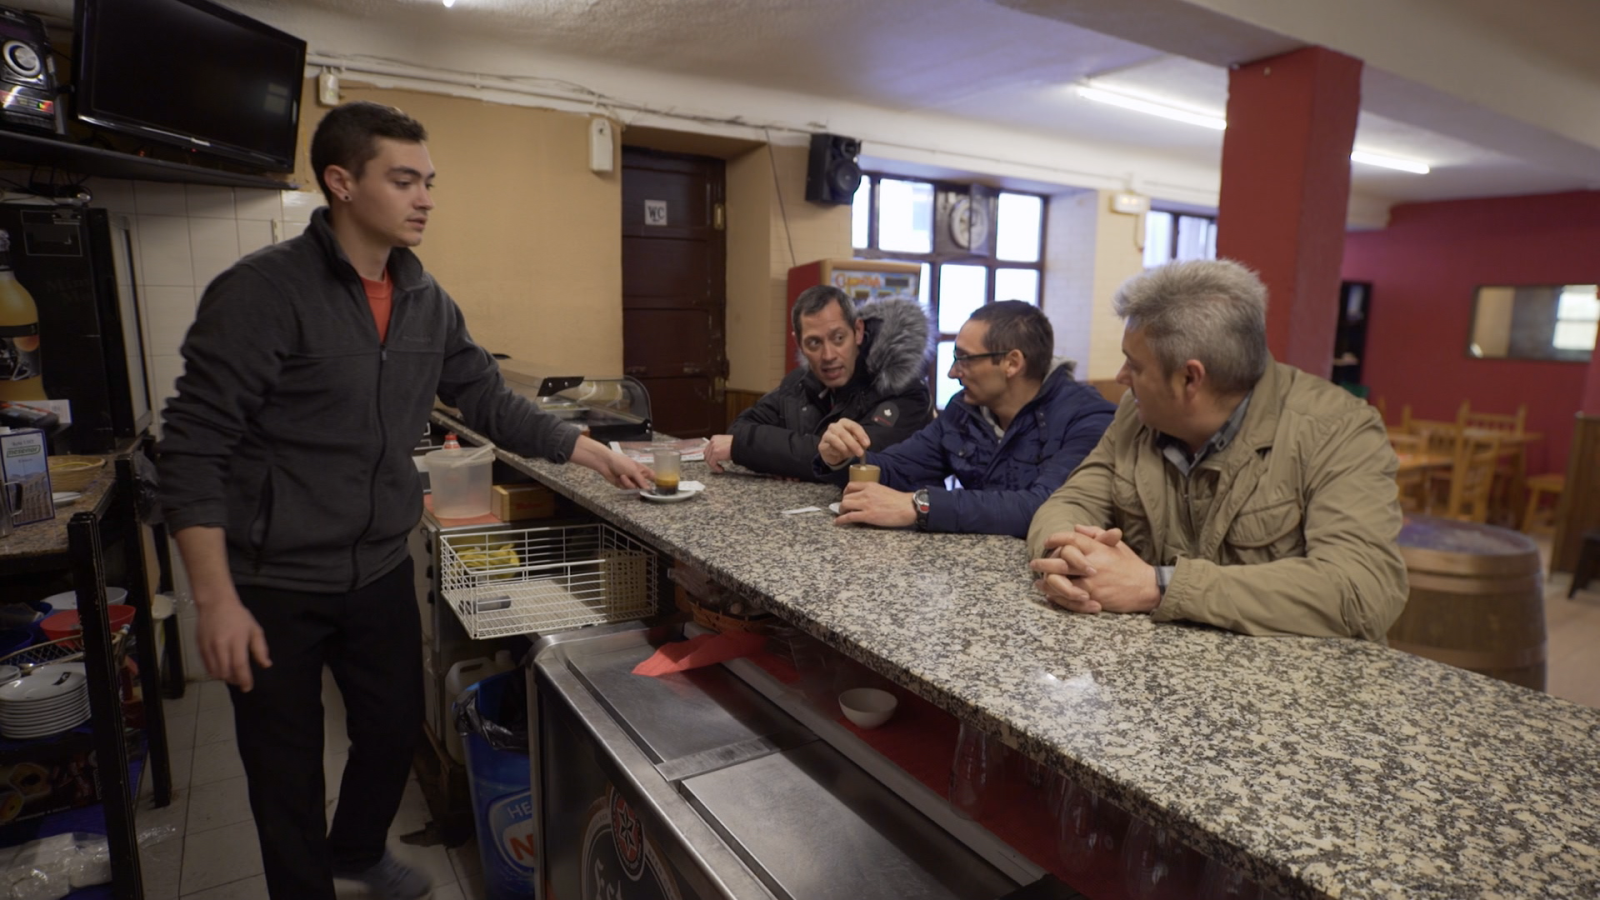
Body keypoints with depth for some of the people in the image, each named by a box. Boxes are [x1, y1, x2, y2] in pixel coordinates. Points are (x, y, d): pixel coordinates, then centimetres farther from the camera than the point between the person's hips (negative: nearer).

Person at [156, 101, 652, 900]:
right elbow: (194, 446, -17)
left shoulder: (428, 302, 1)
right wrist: (216, 599, -20)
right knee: (286, 767, 12)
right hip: (274, 586, -5)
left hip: (381, 571, 6)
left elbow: (487, 400, 8)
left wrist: (594, 455, 3)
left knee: (396, 730, 20)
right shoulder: (262, 291, -17)